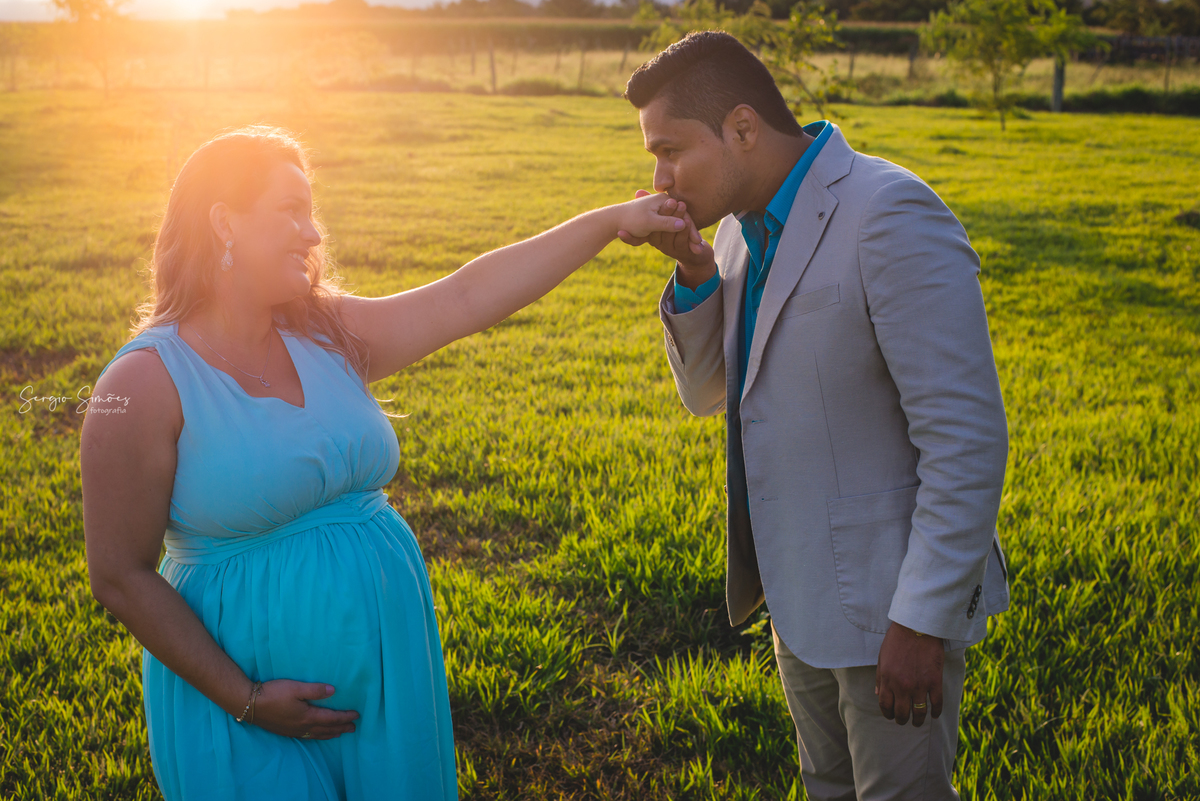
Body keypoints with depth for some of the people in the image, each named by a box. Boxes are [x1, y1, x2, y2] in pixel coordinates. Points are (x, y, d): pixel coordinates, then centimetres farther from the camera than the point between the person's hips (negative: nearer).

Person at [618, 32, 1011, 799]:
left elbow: (967, 435, -24)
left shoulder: (891, 216, -23)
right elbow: (709, 392, 10)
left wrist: (921, 621, -22)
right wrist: (695, 271, -8)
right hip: (802, 590, 8)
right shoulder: (747, 226, 4)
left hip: (893, 596, -8)